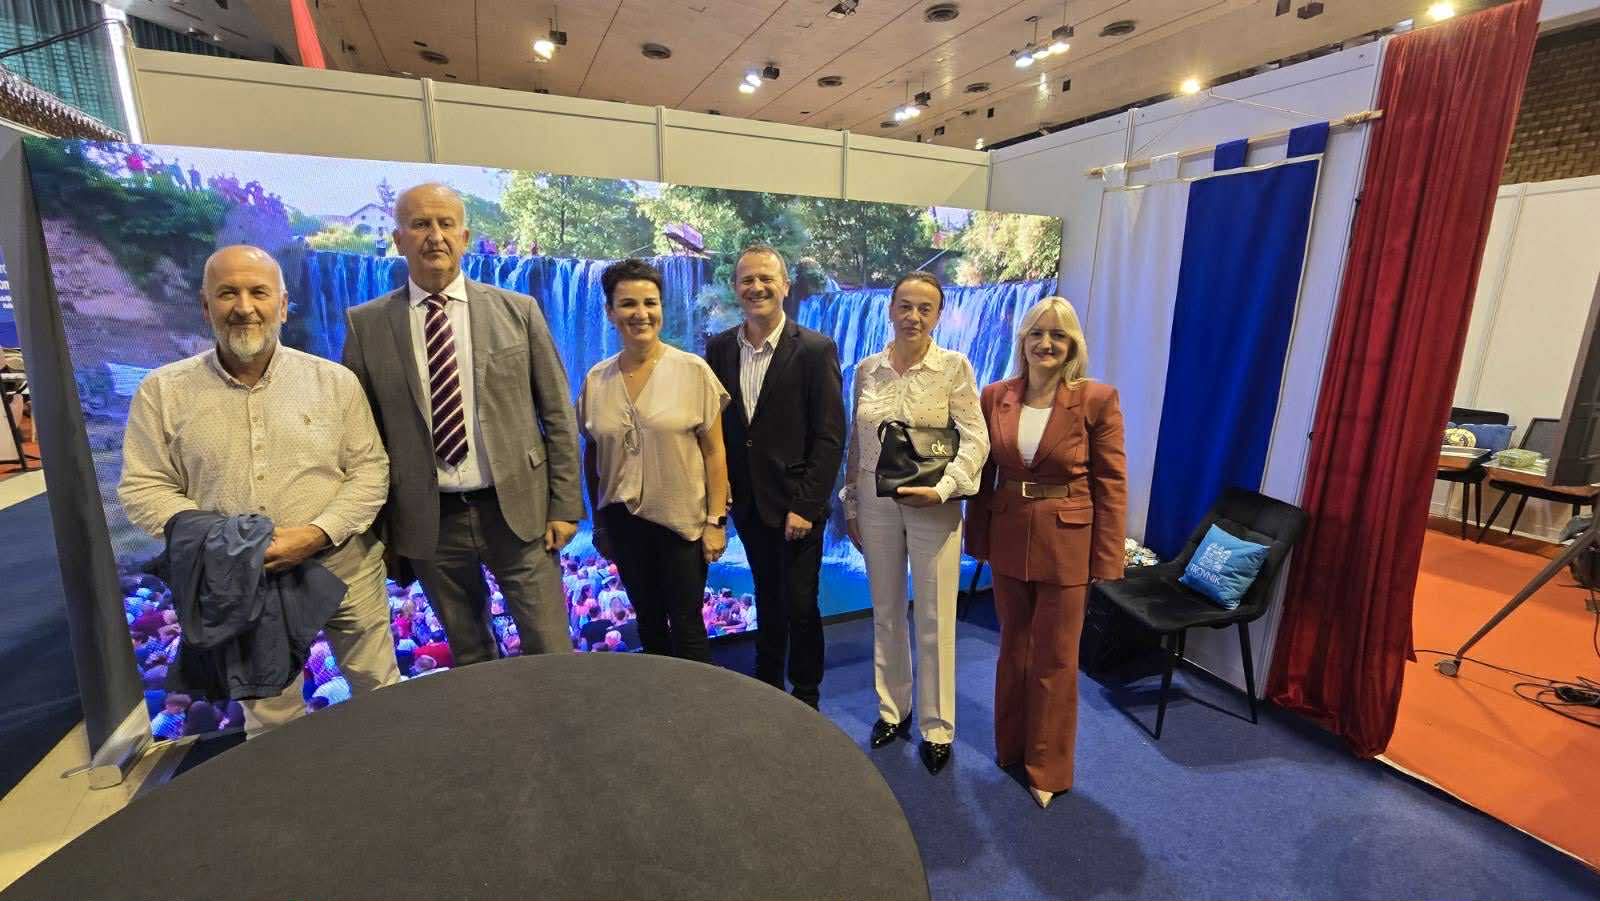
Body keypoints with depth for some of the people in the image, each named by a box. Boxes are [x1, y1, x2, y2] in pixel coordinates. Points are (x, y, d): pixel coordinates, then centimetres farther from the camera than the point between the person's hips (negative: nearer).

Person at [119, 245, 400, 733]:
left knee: (379, 692, 14)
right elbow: (143, 488, 0)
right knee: (268, 718, 20)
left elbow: (370, 470, -5)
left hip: (344, 568, -1)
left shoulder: (334, 380, -3)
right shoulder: (163, 391, -1)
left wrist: (317, 534, -19)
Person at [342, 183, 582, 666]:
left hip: (516, 509, -1)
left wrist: (565, 506, -3)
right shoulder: (366, 325, 2)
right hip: (427, 520, 1)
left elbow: (558, 414, 0)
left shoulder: (518, 310, 0)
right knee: (468, 659, 18)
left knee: (552, 656, 6)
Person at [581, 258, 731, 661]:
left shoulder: (693, 370, -10)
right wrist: (598, 523, 12)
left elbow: (714, 451, -8)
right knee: (648, 620, 18)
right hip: (623, 523, 4)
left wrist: (716, 520, -10)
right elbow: (591, 455, 9)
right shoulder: (596, 380, 0)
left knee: (685, 626, 6)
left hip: (683, 519, -3)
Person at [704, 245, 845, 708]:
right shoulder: (719, 347, 2)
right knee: (768, 600, 19)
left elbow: (830, 437, -13)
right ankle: (767, 684, 39)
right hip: (747, 502, 4)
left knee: (800, 605, 7)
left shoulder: (816, 349, -11)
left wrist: (805, 505, -16)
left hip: (796, 505, -4)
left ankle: (806, 698, 30)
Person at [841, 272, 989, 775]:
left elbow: (975, 441, -10)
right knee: (886, 614, 16)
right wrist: (850, 506, 9)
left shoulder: (954, 367, -7)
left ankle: (936, 727, 27)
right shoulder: (867, 369, 3)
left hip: (933, 505, -3)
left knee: (934, 622, 7)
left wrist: (941, 489, -23)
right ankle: (892, 709, 36)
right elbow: (856, 444, 8)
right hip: (875, 502, 3)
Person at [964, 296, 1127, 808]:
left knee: (1055, 660, 10)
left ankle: (1048, 768, 30)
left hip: (1066, 543, -3)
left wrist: (1106, 558, -8)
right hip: (1009, 539, 3)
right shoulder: (995, 397, -1)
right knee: (1013, 648, 19)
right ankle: (1010, 746, 40)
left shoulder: (1097, 400, -10)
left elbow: (1111, 483, -7)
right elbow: (985, 473, 5)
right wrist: (977, 536, 5)